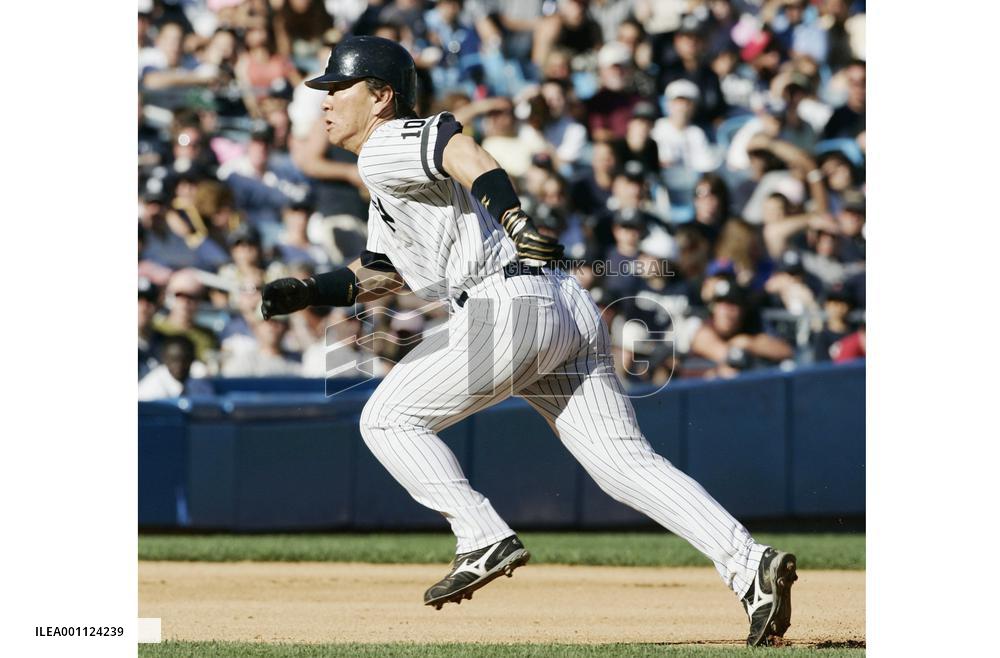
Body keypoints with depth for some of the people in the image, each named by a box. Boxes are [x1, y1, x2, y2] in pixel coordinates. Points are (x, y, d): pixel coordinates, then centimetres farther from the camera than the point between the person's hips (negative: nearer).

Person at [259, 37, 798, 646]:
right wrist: (311, 290, 27)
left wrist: (515, 217, -39)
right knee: (628, 461, -1)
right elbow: (379, 274, 42)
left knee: (388, 418, 5)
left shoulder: (388, 145, 0)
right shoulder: (388, 185, 30)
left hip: (511, 302, -9)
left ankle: (485, 540, -4)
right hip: (570, 309, 9)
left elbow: (464, 154, -22)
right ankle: (750, 564, -14)